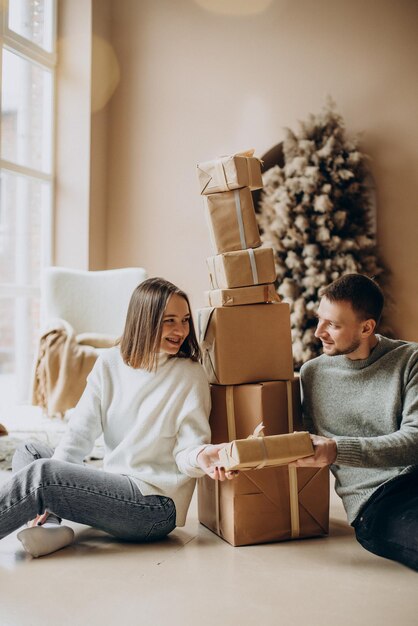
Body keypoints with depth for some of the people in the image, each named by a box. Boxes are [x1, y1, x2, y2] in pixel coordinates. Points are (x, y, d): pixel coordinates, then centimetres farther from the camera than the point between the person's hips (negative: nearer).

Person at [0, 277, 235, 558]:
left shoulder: (190, 375, -9)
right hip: (114, 486, 7)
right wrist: (49, 496, -11)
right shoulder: (111, 362, 4)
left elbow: (186, 449, -8)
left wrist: (201, 456, -34)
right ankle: (51, 525, -16)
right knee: (28, 453, 8)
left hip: (156, 505, -7)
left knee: (39, 472, -22)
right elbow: (82, 430, 0)